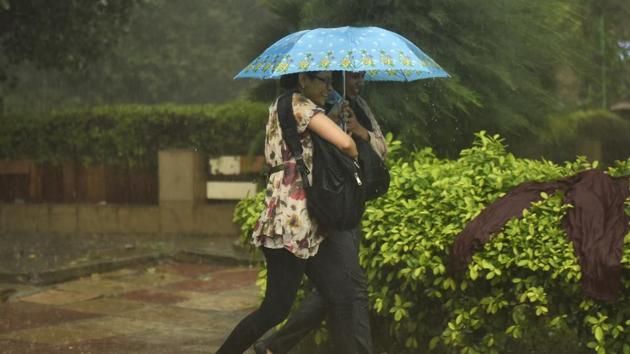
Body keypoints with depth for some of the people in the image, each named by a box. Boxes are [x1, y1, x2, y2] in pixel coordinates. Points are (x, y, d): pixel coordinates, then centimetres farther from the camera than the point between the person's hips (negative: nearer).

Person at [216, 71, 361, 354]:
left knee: (341, 299, 4)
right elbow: (345, 143, -22)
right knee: (276, 308, -2)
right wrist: (355, 157, -1)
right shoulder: (300, 105, -9)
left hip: (309, 223, 10)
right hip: (292, 219, -10)